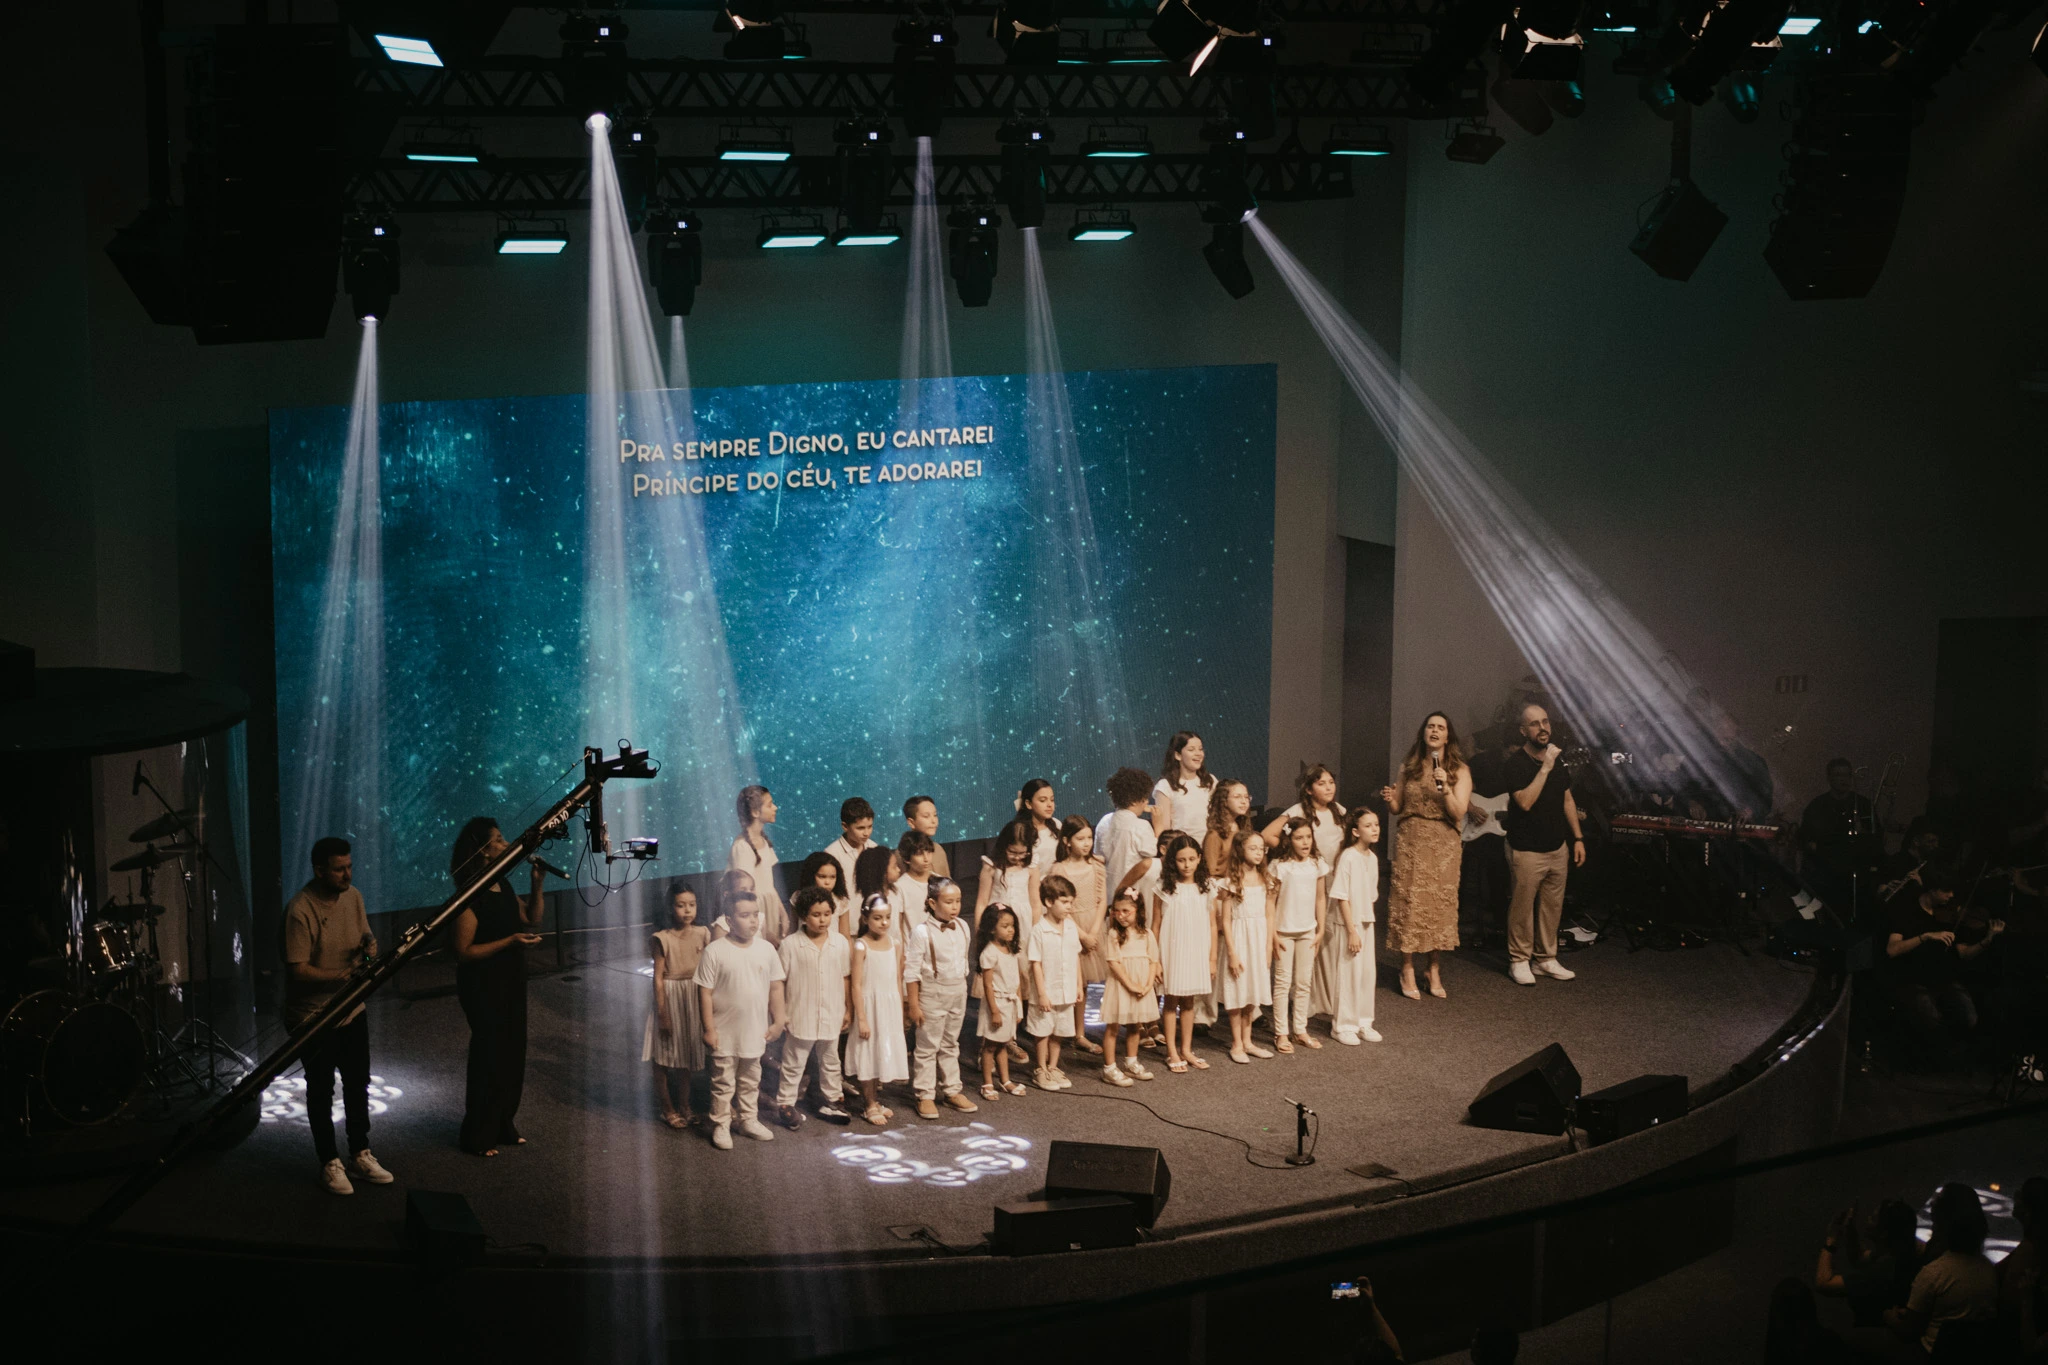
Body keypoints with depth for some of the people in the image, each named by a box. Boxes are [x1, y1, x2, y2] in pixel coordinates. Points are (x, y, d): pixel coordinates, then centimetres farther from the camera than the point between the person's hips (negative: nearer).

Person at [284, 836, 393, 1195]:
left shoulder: (352, 896, -1)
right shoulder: (300, 911, -25)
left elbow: (366, 936, 13)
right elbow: (298, 970, -25)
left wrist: (370, 947, -11)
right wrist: (342, 976, -35)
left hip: (351, 1010, 7)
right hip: (313, 1016, -7)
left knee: (358, 1084, 17)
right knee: (321, 1091, 7)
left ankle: (360, 1153, 31)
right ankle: (330, 1163, 20)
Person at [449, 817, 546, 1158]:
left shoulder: (501, 886, 5)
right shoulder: (471, 896, -21)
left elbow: (530, 919, 15)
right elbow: (464, 951, -22)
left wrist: (536, 886, 1)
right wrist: (510, 941, -27)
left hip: (510, 983, 8)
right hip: (484, 988, -8)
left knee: (512, 1055, 15)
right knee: (489, 1059, -1)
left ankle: (503, 1127, 29)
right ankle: (478, 1137, 12)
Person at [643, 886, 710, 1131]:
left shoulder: (702, 934, -3)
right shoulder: (662, 939, -14)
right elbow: (658, 978, -11)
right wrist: (662, 1013, -12)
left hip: (694, 999, 4)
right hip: (670, 998, -4)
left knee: (686, 1054, 16)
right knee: (664, 1055, 6)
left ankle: (684, 1105, 30)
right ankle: (668, 1109, 20)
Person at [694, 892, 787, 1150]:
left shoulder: (766, 949, -2)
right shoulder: (715, 952, -14)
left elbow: (776, 988, 6)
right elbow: (705, 993, -11)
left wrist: (778, 1021, 5)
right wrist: (709, 1029, -12)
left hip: (755, 1032, 4)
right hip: (725, 1033, -4)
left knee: (750, 1081, 19)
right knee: (723, 1082, 6)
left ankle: (749, 1119, 33)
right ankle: (721, 1125, 18)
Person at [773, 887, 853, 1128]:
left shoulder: (841, 943, -2)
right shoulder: (790, 945, -11)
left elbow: (846, 977, 6)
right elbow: (779, 980, -6)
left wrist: (848, 1009, 8)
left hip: (831, 1016, 3)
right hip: (800, 1016, -3)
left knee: (830, 1062, 18)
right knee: (793, 1063, 7)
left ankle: (832, 1100, 31)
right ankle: (785, 1104, 16)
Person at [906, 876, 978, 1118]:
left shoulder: (963, 928, 2)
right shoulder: (922, 932, -17)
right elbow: (912, 971, -14)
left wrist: (962, 992, 16)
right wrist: (914, 1004, -14)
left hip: (958, 993, 6)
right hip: (932, 995, -6)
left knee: (950, 1045, 17)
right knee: (928, 1047, 2)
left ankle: (951, 1091, 25)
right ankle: (925, 1096, 9)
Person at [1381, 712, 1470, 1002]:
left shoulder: (1459, 771, 2)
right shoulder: (1408, 767, 8)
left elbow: (1458, 814, -7)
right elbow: (1397, 809, 13)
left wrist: (1445, 788, -21)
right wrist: (1389, 799, -9)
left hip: (1442, 846, -1)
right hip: (1409, 842, 1)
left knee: (1439, 903, -1)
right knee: (1408, 902, -3)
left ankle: (1434, 970, 11)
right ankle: (1408, 972, 4)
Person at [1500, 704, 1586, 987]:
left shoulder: (1559, 760, 9)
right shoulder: (1514, 764, -12)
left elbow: (1567, 800, 16)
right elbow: (1525, 802, -25)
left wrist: (1577, 838, 12)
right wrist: (1545, 769, -26)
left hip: (1557, 848, 6)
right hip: (1526, 851, -6)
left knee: (1552, 907, 9)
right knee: (1522, 908, -2)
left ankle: (1545, 959, 19)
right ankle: (1519, 960, 9)